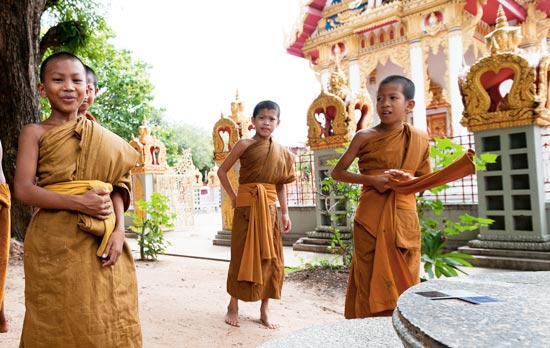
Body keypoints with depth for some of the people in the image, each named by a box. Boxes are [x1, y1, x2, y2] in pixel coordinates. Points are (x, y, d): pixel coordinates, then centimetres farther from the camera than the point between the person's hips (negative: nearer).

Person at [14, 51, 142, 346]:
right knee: (59, 324, 5)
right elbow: (23, 190, -7)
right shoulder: (35, 133, 2)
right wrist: (78, 203, -17)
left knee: (107, 322, 7)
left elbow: (117, 185, 8)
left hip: (101, 241, 3)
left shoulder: (100, 135, 10)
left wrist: (119, 230, -6)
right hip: (54, 242, -3)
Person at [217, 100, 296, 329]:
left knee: (270, 257, 6)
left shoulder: (281, 151, 9)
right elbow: (222, 171, 0)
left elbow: (280, 185, 12)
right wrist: (233, 197, -4)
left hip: (269, 208, 4)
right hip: (246, 205, -4)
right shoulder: (245, 144, -4)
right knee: (242, 255, 3)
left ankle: (264, 310, 18)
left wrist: (285, 213, 7)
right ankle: (233, 307, 18)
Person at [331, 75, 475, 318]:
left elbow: (427, 180, 14)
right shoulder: (364, 137, -1)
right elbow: (337, 173, 2)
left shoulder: (420, 139, 5)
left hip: (405, 219, 2)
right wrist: (371, 179, -11)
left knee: (405, 283, 6)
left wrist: (409, 179, -8)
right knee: (372, 283, 2)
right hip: (371, 219, -2)